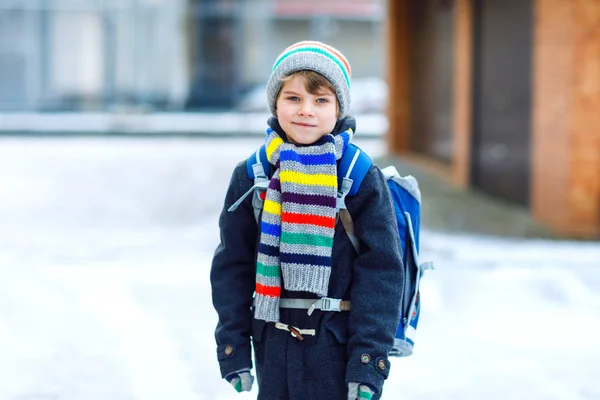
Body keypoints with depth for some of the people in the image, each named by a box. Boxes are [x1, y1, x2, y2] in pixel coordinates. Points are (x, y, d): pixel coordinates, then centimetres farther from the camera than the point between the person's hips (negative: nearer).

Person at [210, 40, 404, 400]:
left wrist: (368, 362, -12)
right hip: (273, 347, 3)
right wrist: (234, 348, 2)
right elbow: (232, 265, 7)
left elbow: (380, 272, -7)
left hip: (339, 346, -3)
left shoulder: (363, 180, -6)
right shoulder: (251, 177, 2)